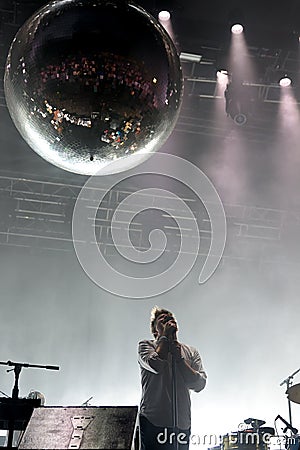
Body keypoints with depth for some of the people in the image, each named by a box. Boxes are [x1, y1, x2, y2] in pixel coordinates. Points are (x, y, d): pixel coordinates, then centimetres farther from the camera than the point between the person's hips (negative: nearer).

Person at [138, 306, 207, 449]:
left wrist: (178, 357, -2)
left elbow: (199, 384, 3)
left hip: (182, 423, 3)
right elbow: (156, 365, -13)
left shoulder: (191, 352, 17)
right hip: (153, 421, -3)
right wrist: (165, 336, -1)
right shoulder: (146, 345, 9)